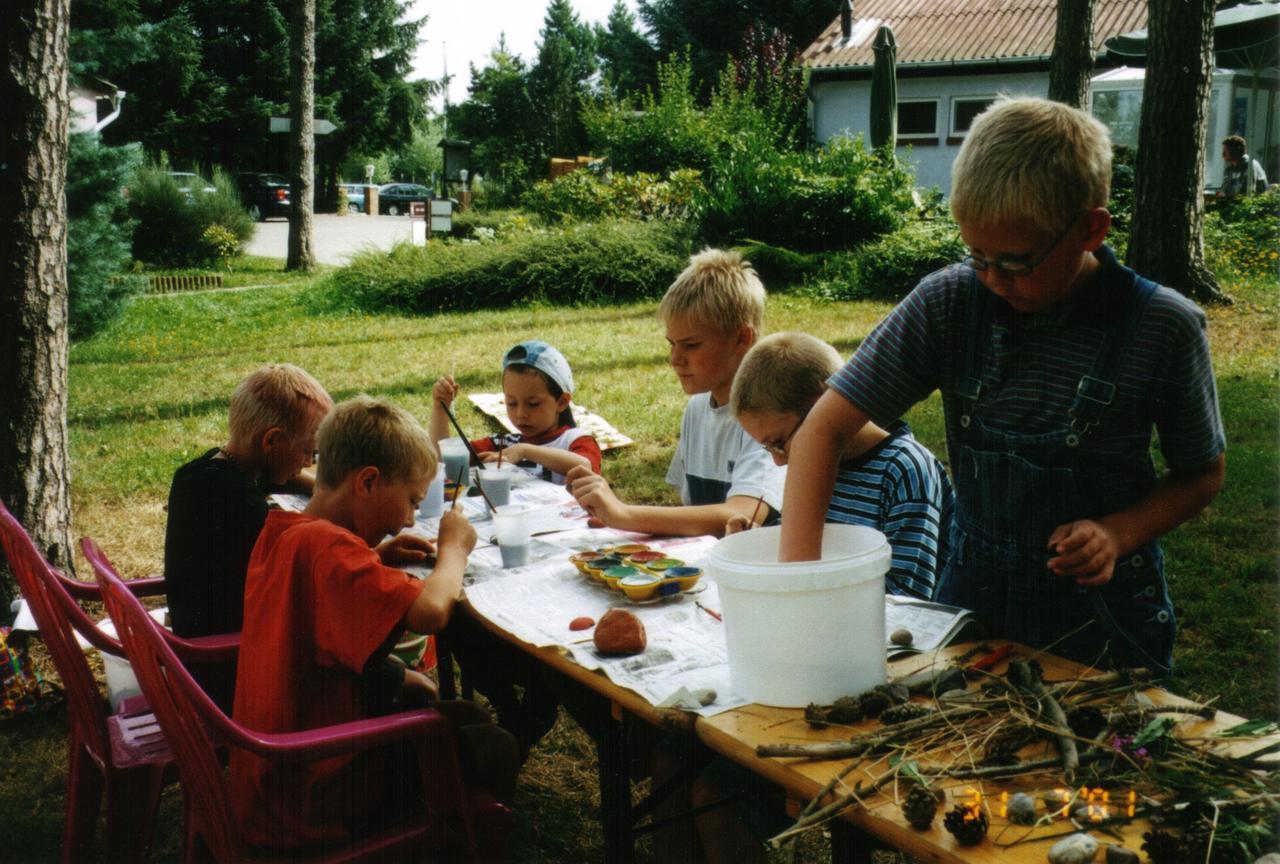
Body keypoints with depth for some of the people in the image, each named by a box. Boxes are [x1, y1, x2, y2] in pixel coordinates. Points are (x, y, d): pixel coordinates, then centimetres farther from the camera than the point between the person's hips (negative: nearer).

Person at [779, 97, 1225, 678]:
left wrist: (1118, 534, -17)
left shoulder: (1163, 328, -13)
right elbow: (825, 427, -12)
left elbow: (1203, 475, 2)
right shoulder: (948, 304, -12)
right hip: (971, 600, 2)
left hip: (1104, 625, -1)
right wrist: (798, 571, -23)